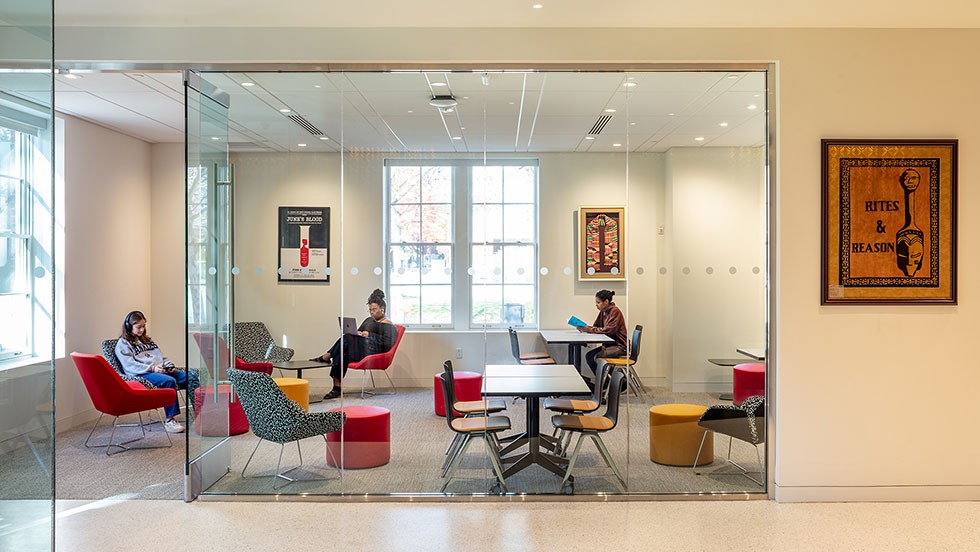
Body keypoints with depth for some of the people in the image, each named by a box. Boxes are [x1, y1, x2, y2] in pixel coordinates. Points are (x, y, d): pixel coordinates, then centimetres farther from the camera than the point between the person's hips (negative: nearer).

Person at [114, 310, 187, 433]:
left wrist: (169, 365, 4)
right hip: (142, 375, -7)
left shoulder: (147, 339, 29)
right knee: (169, 381, -35)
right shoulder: (122, 344, 6)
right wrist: (152, 368, -19)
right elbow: (130, 365, -8)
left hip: (161, 371, 7)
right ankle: (170, 420, -33)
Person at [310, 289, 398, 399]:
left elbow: (388, 344, -13)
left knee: (346, 339, -25)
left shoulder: (388, 326, 1)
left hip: (372, 352, -8)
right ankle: (337, 388, -29)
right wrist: (357, 334, 3)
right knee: (342, 352, -25)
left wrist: (370, 335, -14)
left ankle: (326, 357, -9)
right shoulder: (369, 320, 26)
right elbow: (358, 332, 29)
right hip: (359, 350, 8)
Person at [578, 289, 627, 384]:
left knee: (597, 357, -23)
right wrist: (585, 328, -10)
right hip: (609, 344, 9)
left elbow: (609, 330, -25)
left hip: (619, 346, -9)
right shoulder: (603, 312, 10)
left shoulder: (615, 311, -16)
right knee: (589, 356, -3)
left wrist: (590, 330, -23)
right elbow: (596, 326, 11)